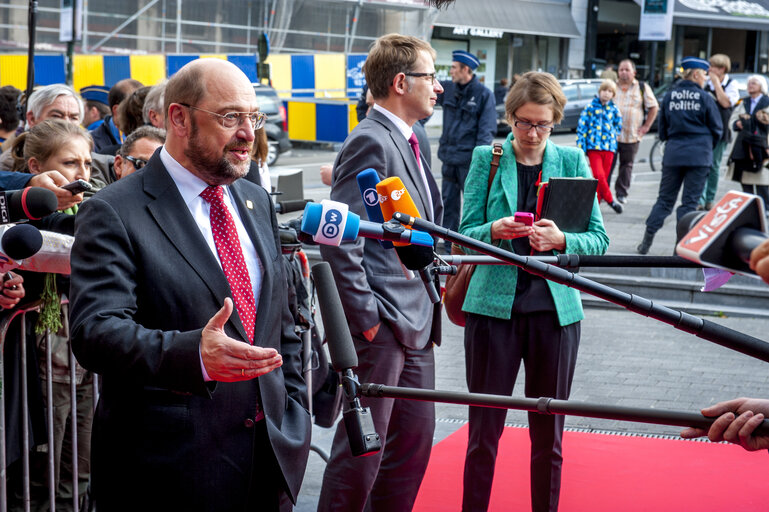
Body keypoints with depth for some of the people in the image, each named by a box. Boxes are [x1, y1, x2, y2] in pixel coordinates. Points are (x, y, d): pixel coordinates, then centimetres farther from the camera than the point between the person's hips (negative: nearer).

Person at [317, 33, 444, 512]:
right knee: (363, 448, -2)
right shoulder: (371, 142, -15)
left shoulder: (409, 141, 15)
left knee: (416, 438, 16)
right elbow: (339, 241, -21)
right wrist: (366, 319, -19)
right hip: (380, 327, -10)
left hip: (416, 325, 10)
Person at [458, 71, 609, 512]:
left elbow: (599, 239, 2)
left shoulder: (573, 161, 6)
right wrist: (495, 231, -21)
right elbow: (466, 233, 0)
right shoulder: (486, 158, 3)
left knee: (549, 433, 9)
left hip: (555, 306, 1)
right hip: (493, 305, -1)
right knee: (484, 429, 2)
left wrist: (560, 239, -18)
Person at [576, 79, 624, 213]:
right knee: (599, 175, -16)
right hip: (593, 147, -3)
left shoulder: (614, 109, 8)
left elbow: (618, 126, 23)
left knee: (604, 177, 3)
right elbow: (582, 127, 2)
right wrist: (580, 147, -2)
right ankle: (610, 200, -2)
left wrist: (611, 136, 13)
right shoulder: (590, 107, 2)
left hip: (609, 147, 3)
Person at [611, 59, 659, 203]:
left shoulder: (642, 88, 5)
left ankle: (622, 193, 14)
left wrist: (646, 126, 4)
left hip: (632, 136, 0)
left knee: (627, 164, 5)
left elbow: (654, 107, 10)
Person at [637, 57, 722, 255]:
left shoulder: (669, 96, 4)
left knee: (664, 198, 11)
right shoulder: (704, 98, -5)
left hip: (673, 154, 3)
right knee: (690, 201, 3)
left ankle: (647, 239, 6)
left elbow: (662, 129, 10)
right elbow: (717, 129, 2)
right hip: (699, 156, -3)